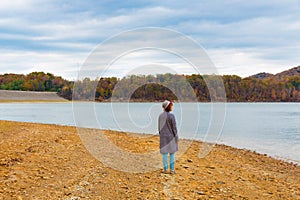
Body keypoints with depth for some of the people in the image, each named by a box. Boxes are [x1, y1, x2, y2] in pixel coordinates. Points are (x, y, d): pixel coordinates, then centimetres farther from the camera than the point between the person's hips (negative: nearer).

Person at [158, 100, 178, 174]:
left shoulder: (160, 116, 0)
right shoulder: (171, 116, -17)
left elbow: (159, 127, 6)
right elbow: (174, 127, -14)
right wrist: (176, 137, -5)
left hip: (163, 136, 4)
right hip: (171, 136, -4)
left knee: (164, 153, 9)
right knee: (172, 153, 8)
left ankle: (165, 169, 12)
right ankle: (172, 169, 10)